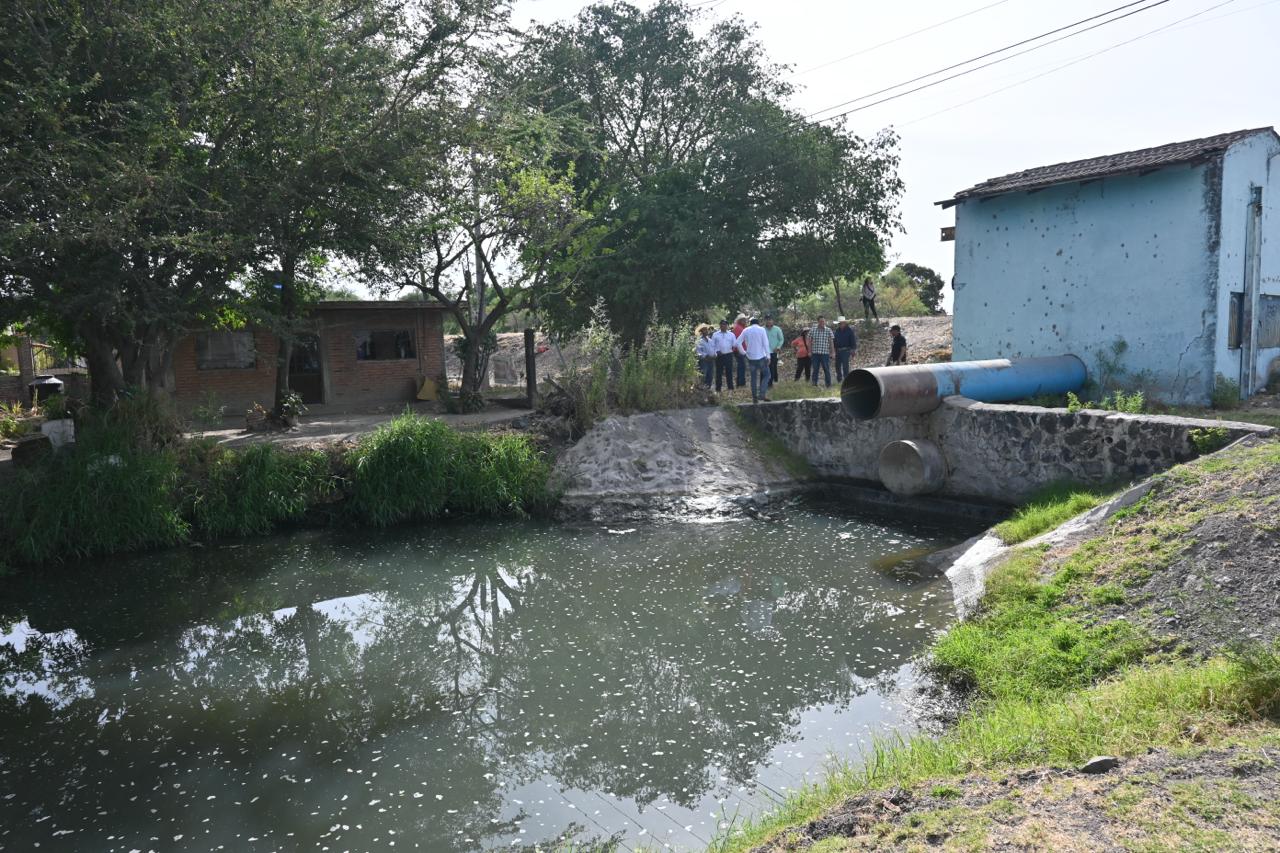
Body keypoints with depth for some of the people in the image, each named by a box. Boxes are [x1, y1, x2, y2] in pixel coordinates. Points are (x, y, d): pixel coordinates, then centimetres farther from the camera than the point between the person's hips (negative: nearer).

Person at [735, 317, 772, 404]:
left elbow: (738, 342, 1)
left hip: (750, 357, 3)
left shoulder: (746, 330, 6)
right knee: (766, 374, 8)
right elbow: (766, 344, -9)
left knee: (753, 377, 11)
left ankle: (754, 397, 11)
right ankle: (762, 394, -8)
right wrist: (768, 356, -6)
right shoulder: (761, 329, -3)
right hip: (761, 357, -3)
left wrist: (743, 353, 8)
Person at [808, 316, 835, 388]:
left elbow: (831, 342, 5)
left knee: (827, 369, 1)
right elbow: (810, 341, 8)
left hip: (825, 353, -1)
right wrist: (809, 351, 2)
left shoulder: (828, 331, 3)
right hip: (815, 353, 1)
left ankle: (828, 385, 6)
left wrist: (831, 353, 0)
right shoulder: (812, 330, 4)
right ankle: (814, 384, 12)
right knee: (815, 369, 5)